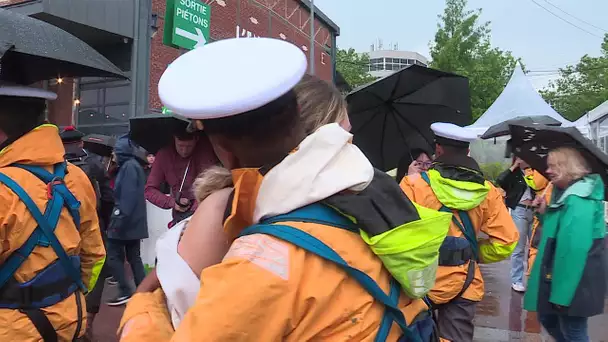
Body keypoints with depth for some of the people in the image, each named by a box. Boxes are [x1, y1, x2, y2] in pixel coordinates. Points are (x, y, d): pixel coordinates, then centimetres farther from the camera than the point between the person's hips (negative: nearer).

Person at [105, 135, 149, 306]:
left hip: (125, 221, -9)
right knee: (134, 257, 10)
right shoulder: (135, 165, 15)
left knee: (114, 256, 0)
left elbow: (127, 197, -21)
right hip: (134, 222, 9)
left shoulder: (128, 166, -13)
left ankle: (125, 292, 0)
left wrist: (119, 220, -20)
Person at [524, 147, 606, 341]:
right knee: (548, 319, 22)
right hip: (557, 276, 10)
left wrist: (562, 292, -26)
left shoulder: (578, 201, -22)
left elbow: (575, 249, -28)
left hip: (574, 283, -10)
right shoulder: (567, 195, 10)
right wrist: (545, 213, 2)